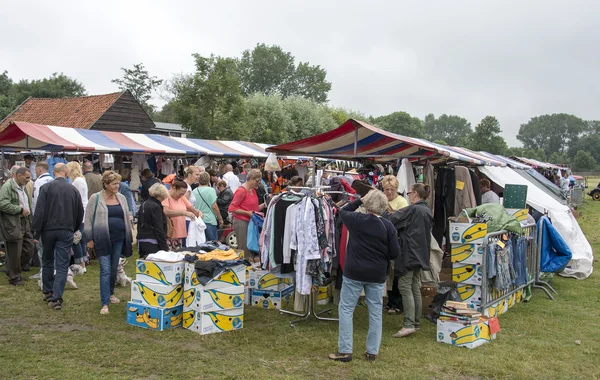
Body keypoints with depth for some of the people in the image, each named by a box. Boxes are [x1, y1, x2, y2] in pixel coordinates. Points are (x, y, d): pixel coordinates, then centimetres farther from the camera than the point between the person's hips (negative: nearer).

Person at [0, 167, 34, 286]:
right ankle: (14, 277, 14)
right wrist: (20, 210, -18)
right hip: (13, 225, -9)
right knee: (15, 253, -1)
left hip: (25, 223, 9)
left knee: (29, 249, 10)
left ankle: (13, 270, 29)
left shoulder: (22, 187, 17)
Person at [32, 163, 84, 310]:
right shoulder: (74, 190, 2)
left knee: (47, 262, 18)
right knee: (62, 266, 0)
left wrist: (36, 232, -4)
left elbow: (39, 211, -9)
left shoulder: (46, 187, -5)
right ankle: (56, 298, -7)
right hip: (66, 231, 0)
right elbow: (80, 214, 9)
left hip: (48, 229, 0)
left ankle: (47, 292, 28)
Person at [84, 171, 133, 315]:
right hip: (102, 239, -5)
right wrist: (90, 238, -6)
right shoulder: (96, 198, -5)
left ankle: (110, 293, 35)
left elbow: (127, 217, 16)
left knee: (114, 269, 15)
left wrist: (129, 237, 14)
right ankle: (105, 303, -6)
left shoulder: (121, 198, 8)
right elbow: (88, 219, -3)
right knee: (105, 270, -8)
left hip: (119, 239, 5)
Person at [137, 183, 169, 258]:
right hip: (152, 243, -9)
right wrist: (165, 248, -13)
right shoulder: (156, 207, -13)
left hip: (141, 241, 9)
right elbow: (159, 229, -16)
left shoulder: (143, 205, 14)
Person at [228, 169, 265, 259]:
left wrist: (264, 204, 7)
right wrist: (247, 213, -18)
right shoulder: (241, 191, -11)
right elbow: (232, 208, -15)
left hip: (251, 222, 8)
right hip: (242, 222, -8)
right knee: (244, 250, -7)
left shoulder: (253, 190, 15)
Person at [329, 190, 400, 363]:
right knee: (375, 312, 12)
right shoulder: (388, 226, -7)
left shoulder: (357, 219, -9)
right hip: (377, 275, 2)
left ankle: (345, 351, 6)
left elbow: (343, 211, 13)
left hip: (354, 272, -1)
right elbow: (395, 253, -4)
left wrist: (359, 201, 16)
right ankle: (372, 351, 17)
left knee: (346, 309, 7)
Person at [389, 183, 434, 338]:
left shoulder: (413, 210, -15)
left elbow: (393, 219, -15)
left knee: (405, 286, -8)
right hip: (420, 254, 9)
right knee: (415, 288, 13)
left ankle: (409, 324, -14)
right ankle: (416, 323, 18)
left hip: (409, 253, -9)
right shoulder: (427, 211, 13)